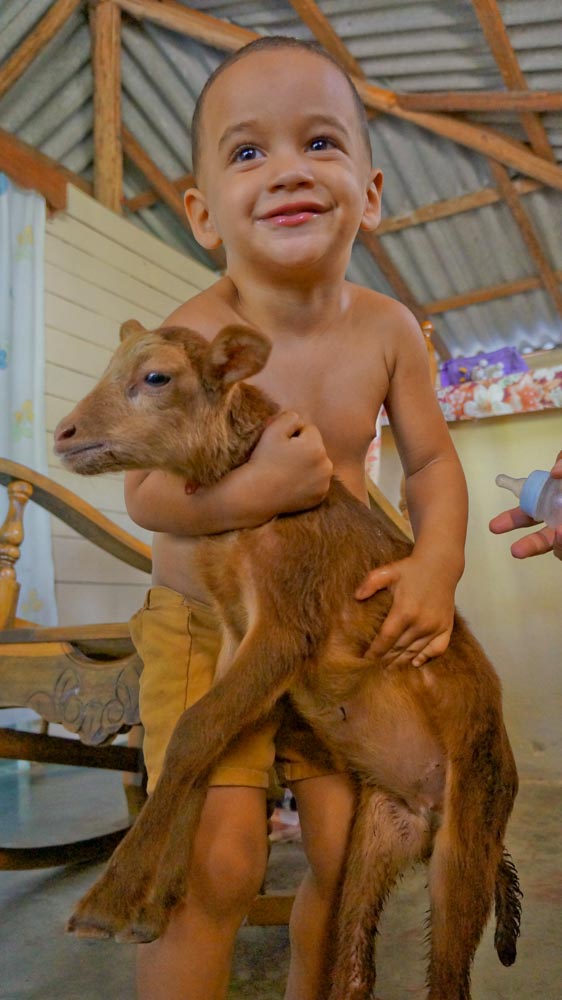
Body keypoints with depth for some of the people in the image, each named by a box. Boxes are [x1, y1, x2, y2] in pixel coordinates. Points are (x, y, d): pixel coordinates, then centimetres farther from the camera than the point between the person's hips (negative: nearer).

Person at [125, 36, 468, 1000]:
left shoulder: (387, 327, -8)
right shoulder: (196, 331, -18)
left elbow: (431, 459, 1)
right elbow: (144, 492, -15)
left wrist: (437, 564, -15)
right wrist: (253, 490, -32)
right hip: (203, 625, -3)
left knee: (350, 851, 10)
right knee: (219, 862, -12)